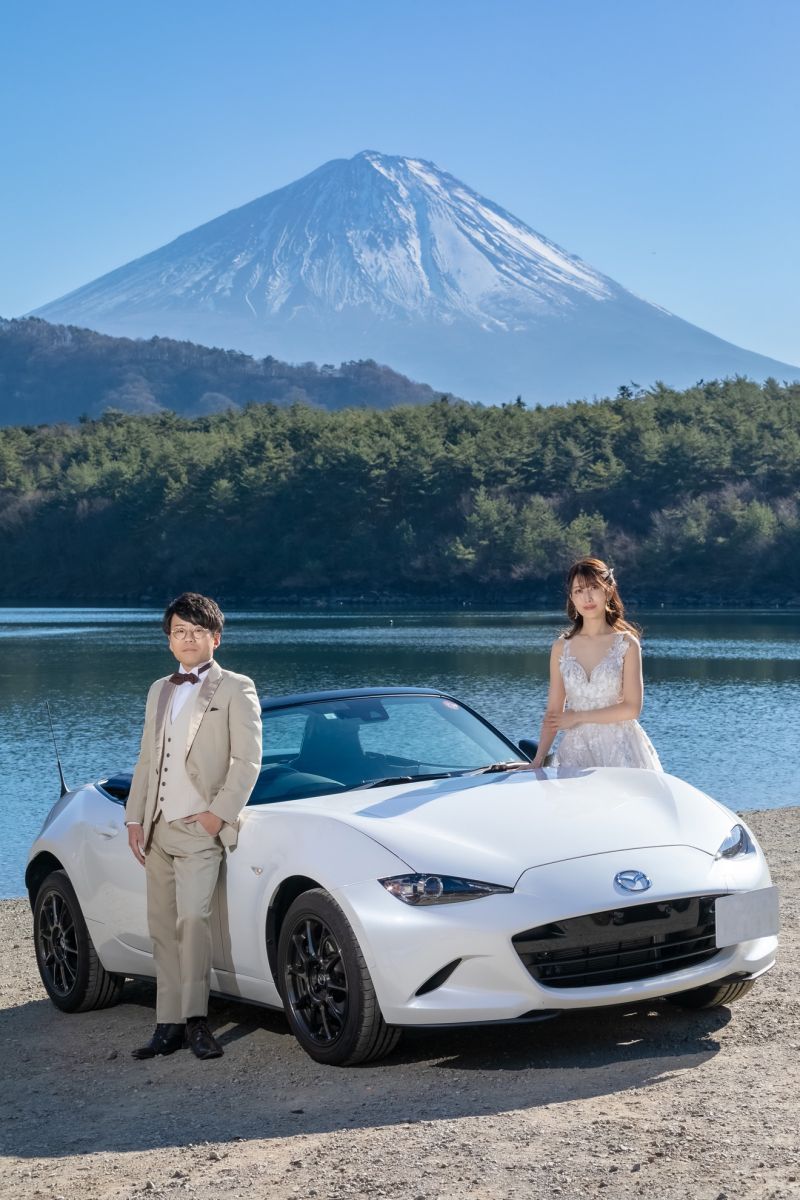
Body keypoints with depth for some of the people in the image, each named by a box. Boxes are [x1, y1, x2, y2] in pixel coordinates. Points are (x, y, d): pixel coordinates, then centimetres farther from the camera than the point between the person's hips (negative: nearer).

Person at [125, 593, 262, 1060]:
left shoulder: (235, 689, 1)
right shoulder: (159, 692, 20)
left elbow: (248, 759, -7)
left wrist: (220, 812, -15)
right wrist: (135, 818, 11)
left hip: (199, 829, -6)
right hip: (158, 829, 6)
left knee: (192, 916, -20)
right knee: (163, 927, 7)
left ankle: (195, 1018, -11)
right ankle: (170, 1024, 12)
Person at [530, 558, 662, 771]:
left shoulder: (626, 643, -4)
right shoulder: (561, 647, 4)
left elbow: (632, 708, -9)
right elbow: (553, 712, 4)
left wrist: (578, 716, -8)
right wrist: (538, 761, -6)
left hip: (619, 750, -2)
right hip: (576, 750, 2)